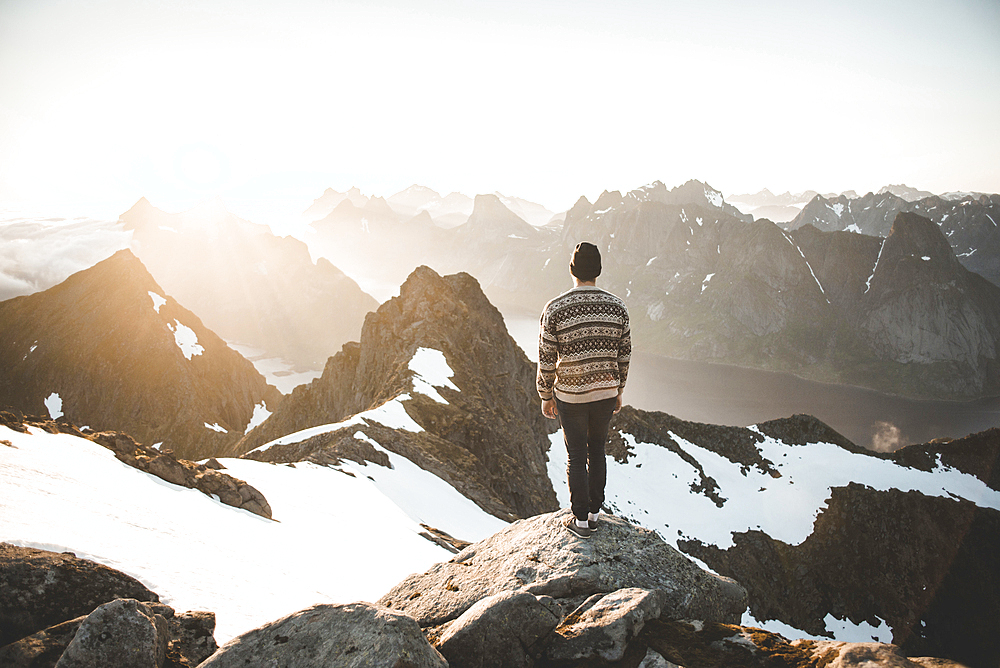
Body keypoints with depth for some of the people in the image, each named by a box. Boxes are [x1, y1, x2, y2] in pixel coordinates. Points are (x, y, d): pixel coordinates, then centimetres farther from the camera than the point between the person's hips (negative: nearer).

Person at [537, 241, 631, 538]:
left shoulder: (554, 309, -15)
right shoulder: (617, 307, -5)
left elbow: (546, 360, -10)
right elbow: (624, 355, 3)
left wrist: (545, 397, 3)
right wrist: (618, 391, 16)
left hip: (570, 396, -3)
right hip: (606, 393, 3)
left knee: (577, 457, 10)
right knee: (597, 452, 19)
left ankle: (581, 520, 21)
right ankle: (594, 512, 31)